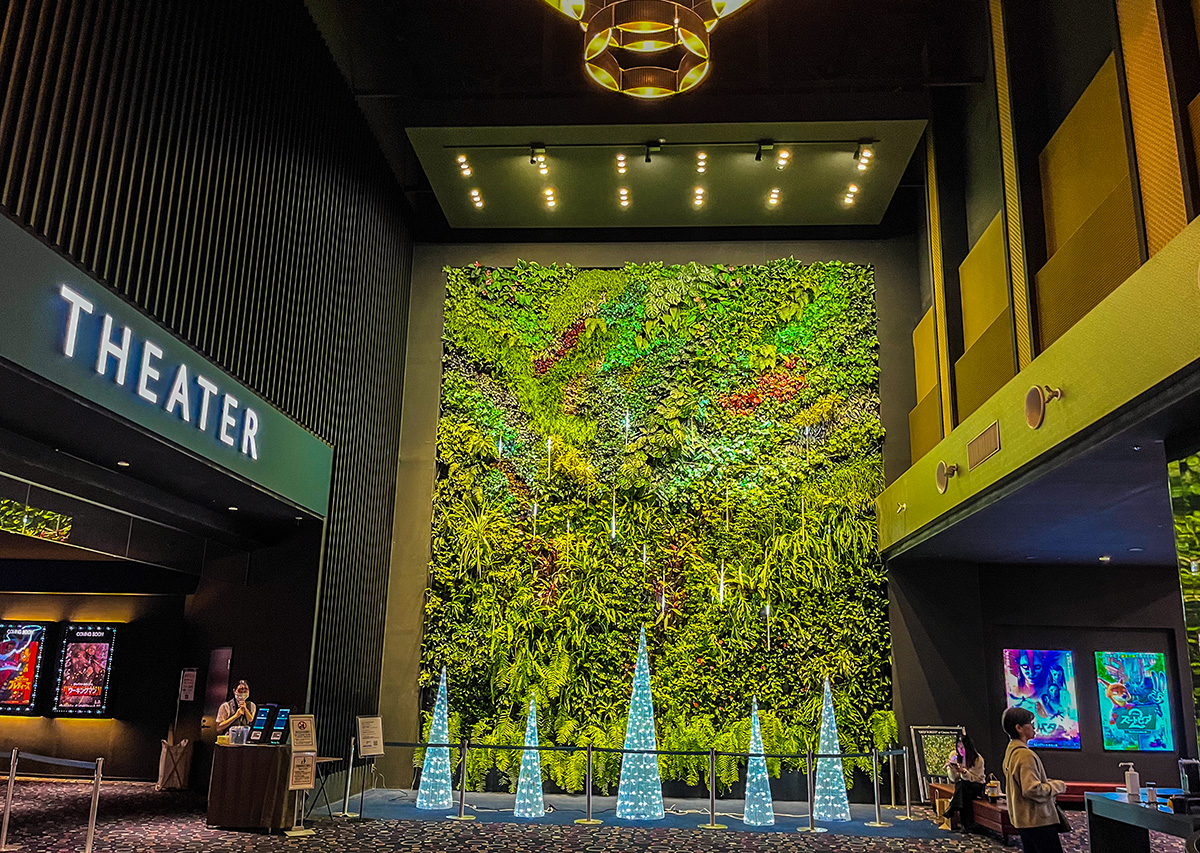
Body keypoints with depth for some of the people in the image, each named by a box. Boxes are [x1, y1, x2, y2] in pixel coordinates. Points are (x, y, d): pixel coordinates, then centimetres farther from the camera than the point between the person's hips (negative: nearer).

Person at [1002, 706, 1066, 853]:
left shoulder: (1011, 751, 13)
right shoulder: (1025, 755, -20)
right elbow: (1032, 790, -25)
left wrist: (1048, 782, 16)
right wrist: (1057, 786, -11)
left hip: (1022, 818, 10)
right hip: (1038, 820, -10)